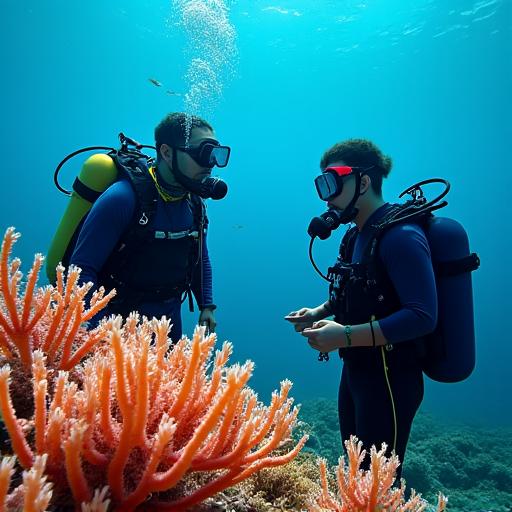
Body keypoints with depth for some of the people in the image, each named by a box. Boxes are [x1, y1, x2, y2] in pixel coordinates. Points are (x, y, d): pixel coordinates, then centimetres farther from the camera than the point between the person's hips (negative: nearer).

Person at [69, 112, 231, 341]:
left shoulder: (195, 203, -3)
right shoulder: (122, 198, -22)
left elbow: (201, 260, 12)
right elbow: (82, 268, -23)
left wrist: (207, 306, 8)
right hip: (119, 320, -5)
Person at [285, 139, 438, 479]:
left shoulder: (400, 236, -20)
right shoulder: (357, 236, 8)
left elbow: (422, 317, -27)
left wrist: (346, 336, -30)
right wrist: (319, 312, 5)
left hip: (390, 378, -8)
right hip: (356, 371, 9)